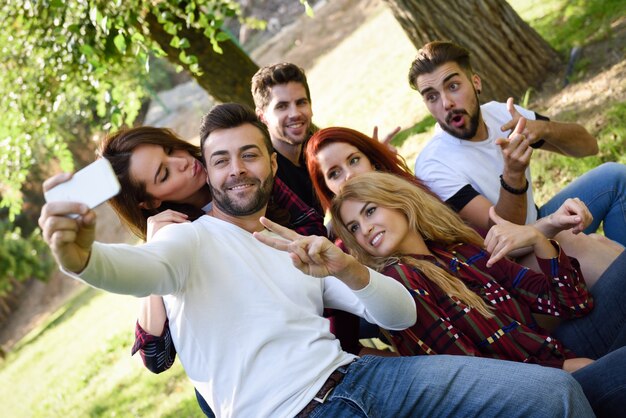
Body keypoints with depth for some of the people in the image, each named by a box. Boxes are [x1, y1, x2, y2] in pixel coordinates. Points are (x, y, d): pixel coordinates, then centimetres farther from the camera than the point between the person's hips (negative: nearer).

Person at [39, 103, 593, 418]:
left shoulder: (298, 249, 21)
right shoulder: (191, 239, 4)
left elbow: (401, 314, 12)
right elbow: (141, 267, -21)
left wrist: (347, 269, -10)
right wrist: (81, 256, -45)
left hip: (351, 372, 6)